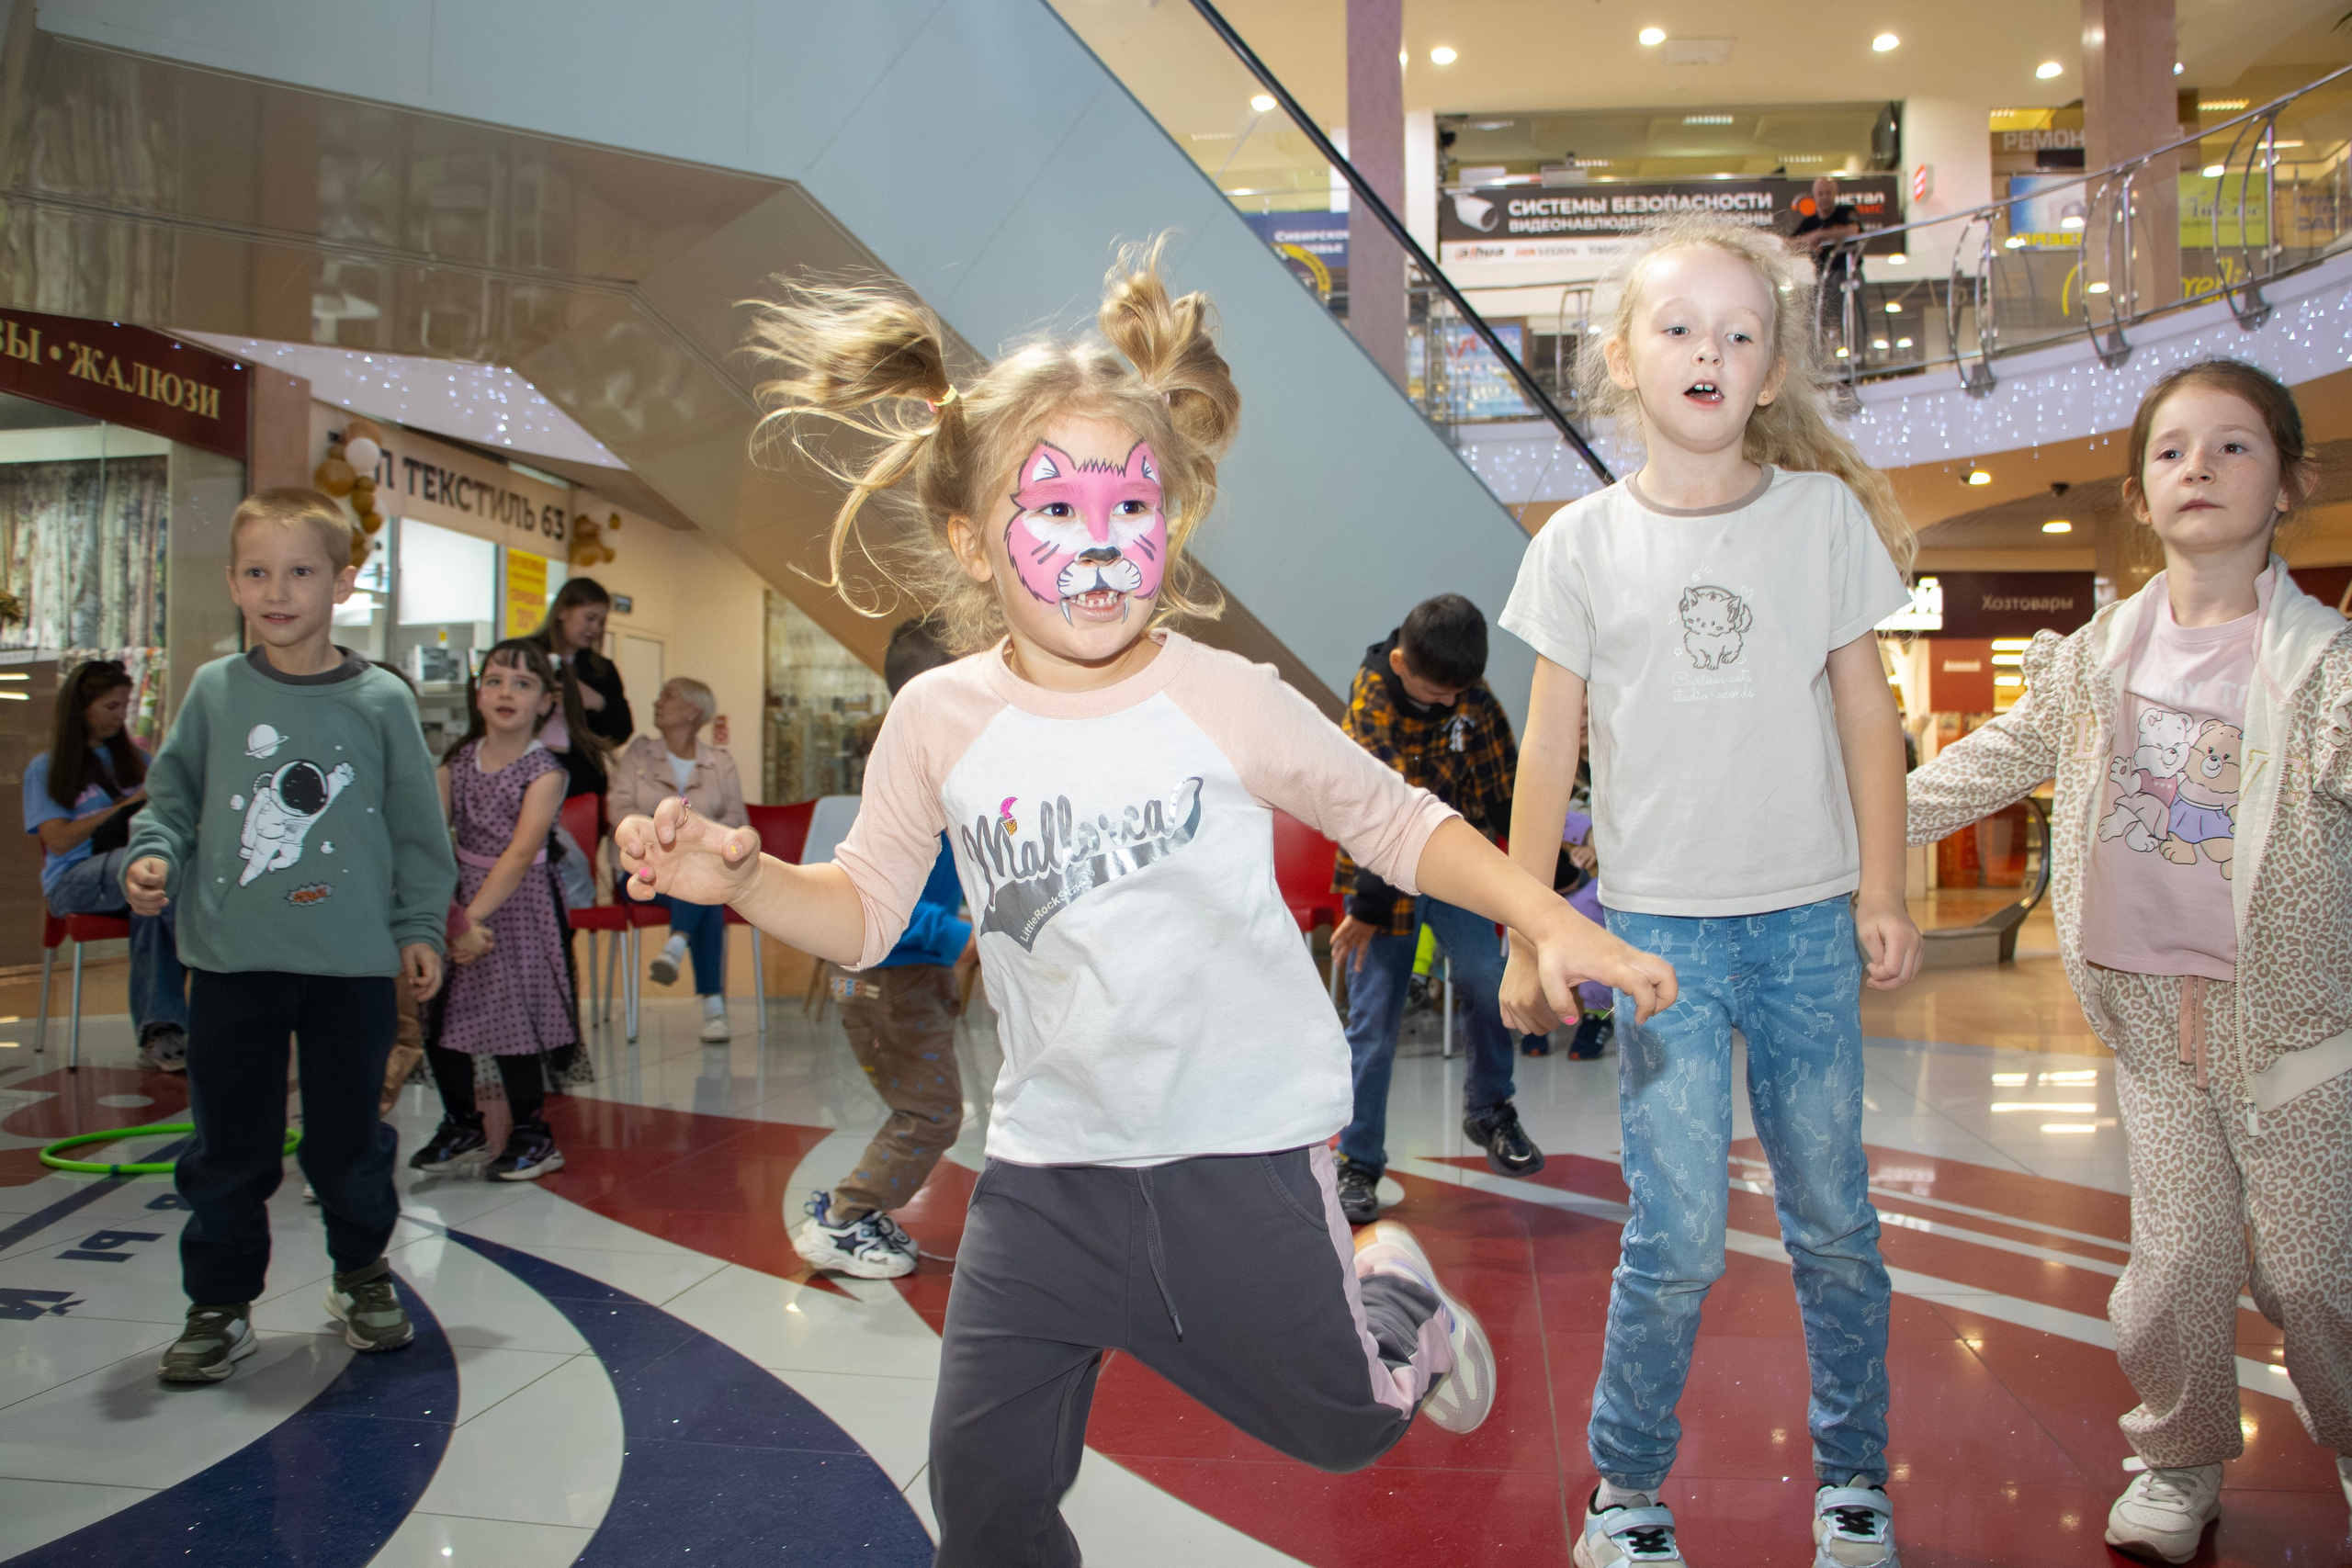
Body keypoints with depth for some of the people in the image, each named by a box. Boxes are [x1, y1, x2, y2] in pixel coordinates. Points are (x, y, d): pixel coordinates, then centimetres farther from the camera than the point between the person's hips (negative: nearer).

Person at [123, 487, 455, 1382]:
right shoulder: (213, 691, 2)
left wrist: (419, 925, 3)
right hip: (230, 963, 1)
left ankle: (362, 1275, 33)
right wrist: (153, 856, -8)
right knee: (228, 1148, 9)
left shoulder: (381, 701, -1)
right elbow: (172, 797, 11)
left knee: (348, 1141, 10)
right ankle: (220, 1303, 25)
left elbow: (416, 828, 5)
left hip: (353, 965, -1)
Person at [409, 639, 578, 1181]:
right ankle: (462, 1127, 29)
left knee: (510, 1014, -5)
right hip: (459, 893, 5)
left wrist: (473, 916, -28)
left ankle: (531, 1135, 14)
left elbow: (520, 853, -20)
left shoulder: (544, 771, -11)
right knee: (435, 1015, 9)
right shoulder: (457, 761, 4)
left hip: (516, 903, -5)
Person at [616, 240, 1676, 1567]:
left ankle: (1392, 1295, 49)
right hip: (1049, 1162, 2)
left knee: (1339, 1426, 16)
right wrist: (741, 877, -16)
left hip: (1239, 1144, -2)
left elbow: (1398, 823, -2)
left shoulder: (1224, 702, -14)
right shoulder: (940, 723, -7)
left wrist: (1551, 921, -11)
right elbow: (865, 910, 2)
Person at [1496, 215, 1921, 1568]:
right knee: (1679, 1237, -2)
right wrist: (1527, 932, 2)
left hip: (1808, 922, 2)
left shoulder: (1824, 513, 2)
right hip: (1660, 925, -1)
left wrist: (1883, 890, 3)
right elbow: (1552, 746, 2)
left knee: (1833, 1221, 11)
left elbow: (1867, 711, 6)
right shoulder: (1584, 542, 0)